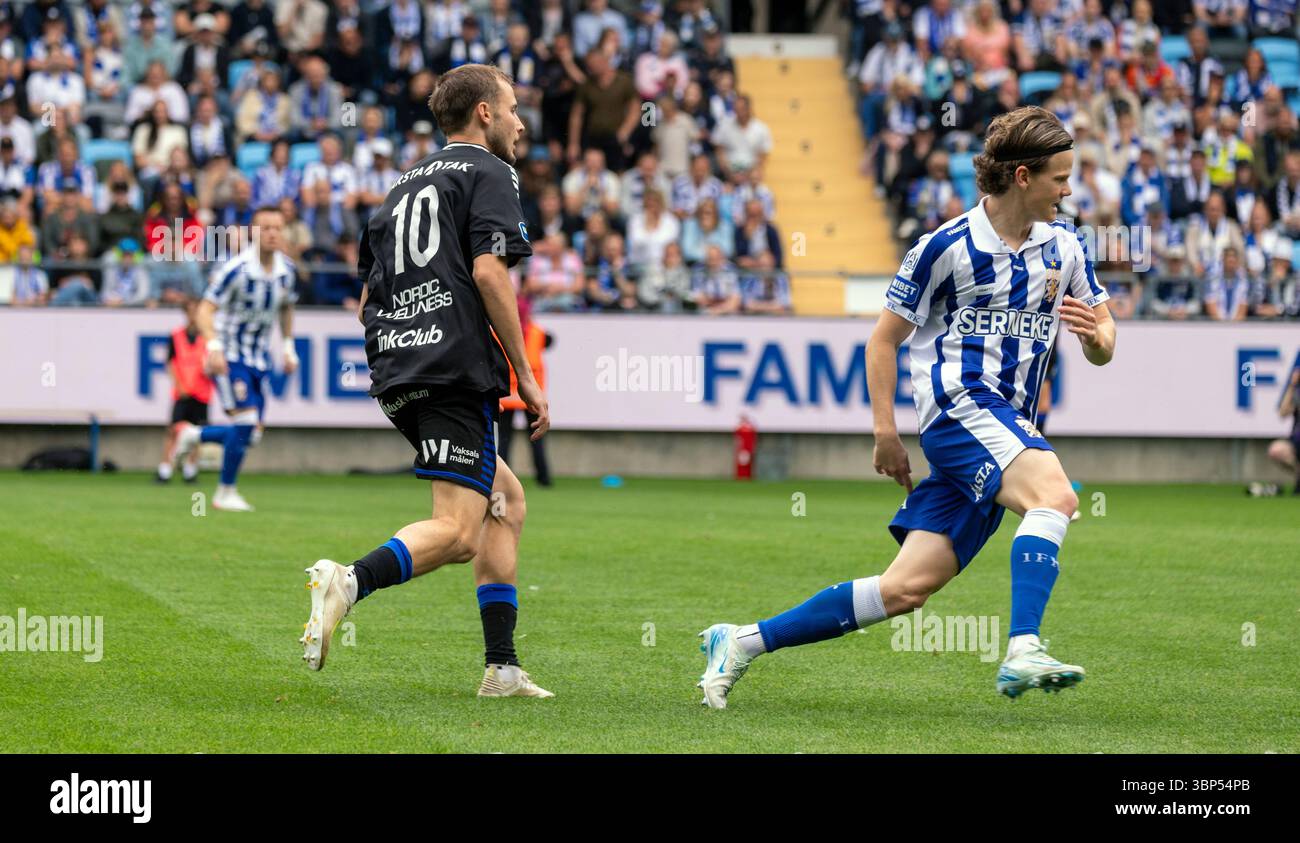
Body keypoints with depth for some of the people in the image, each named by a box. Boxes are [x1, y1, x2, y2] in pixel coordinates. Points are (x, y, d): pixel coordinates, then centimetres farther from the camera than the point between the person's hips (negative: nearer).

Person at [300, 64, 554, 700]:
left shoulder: (404, 186, 24)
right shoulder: (487, 172, 1)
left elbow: (366, 302, 22)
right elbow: (489, 271, -13)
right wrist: (526, 376, -10)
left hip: (395, 377, 8)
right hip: (457, 368, -8)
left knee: (505, 502, 19)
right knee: (457, 534, -13)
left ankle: (501, 666, 12)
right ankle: (351, 582, -36)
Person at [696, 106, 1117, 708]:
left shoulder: (1065, 246, 13)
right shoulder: (948, 246, -4)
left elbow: (1103, 345, 19)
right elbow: (884, 338, 3)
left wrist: (1096, 335, -6)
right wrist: (885, 431, -5)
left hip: (1010, 425, 6)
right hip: (961, 405, -6)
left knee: (907, 588, -3)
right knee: (1054, 495, -33)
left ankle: (744, 641, 6)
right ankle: (1022, 653, -42)